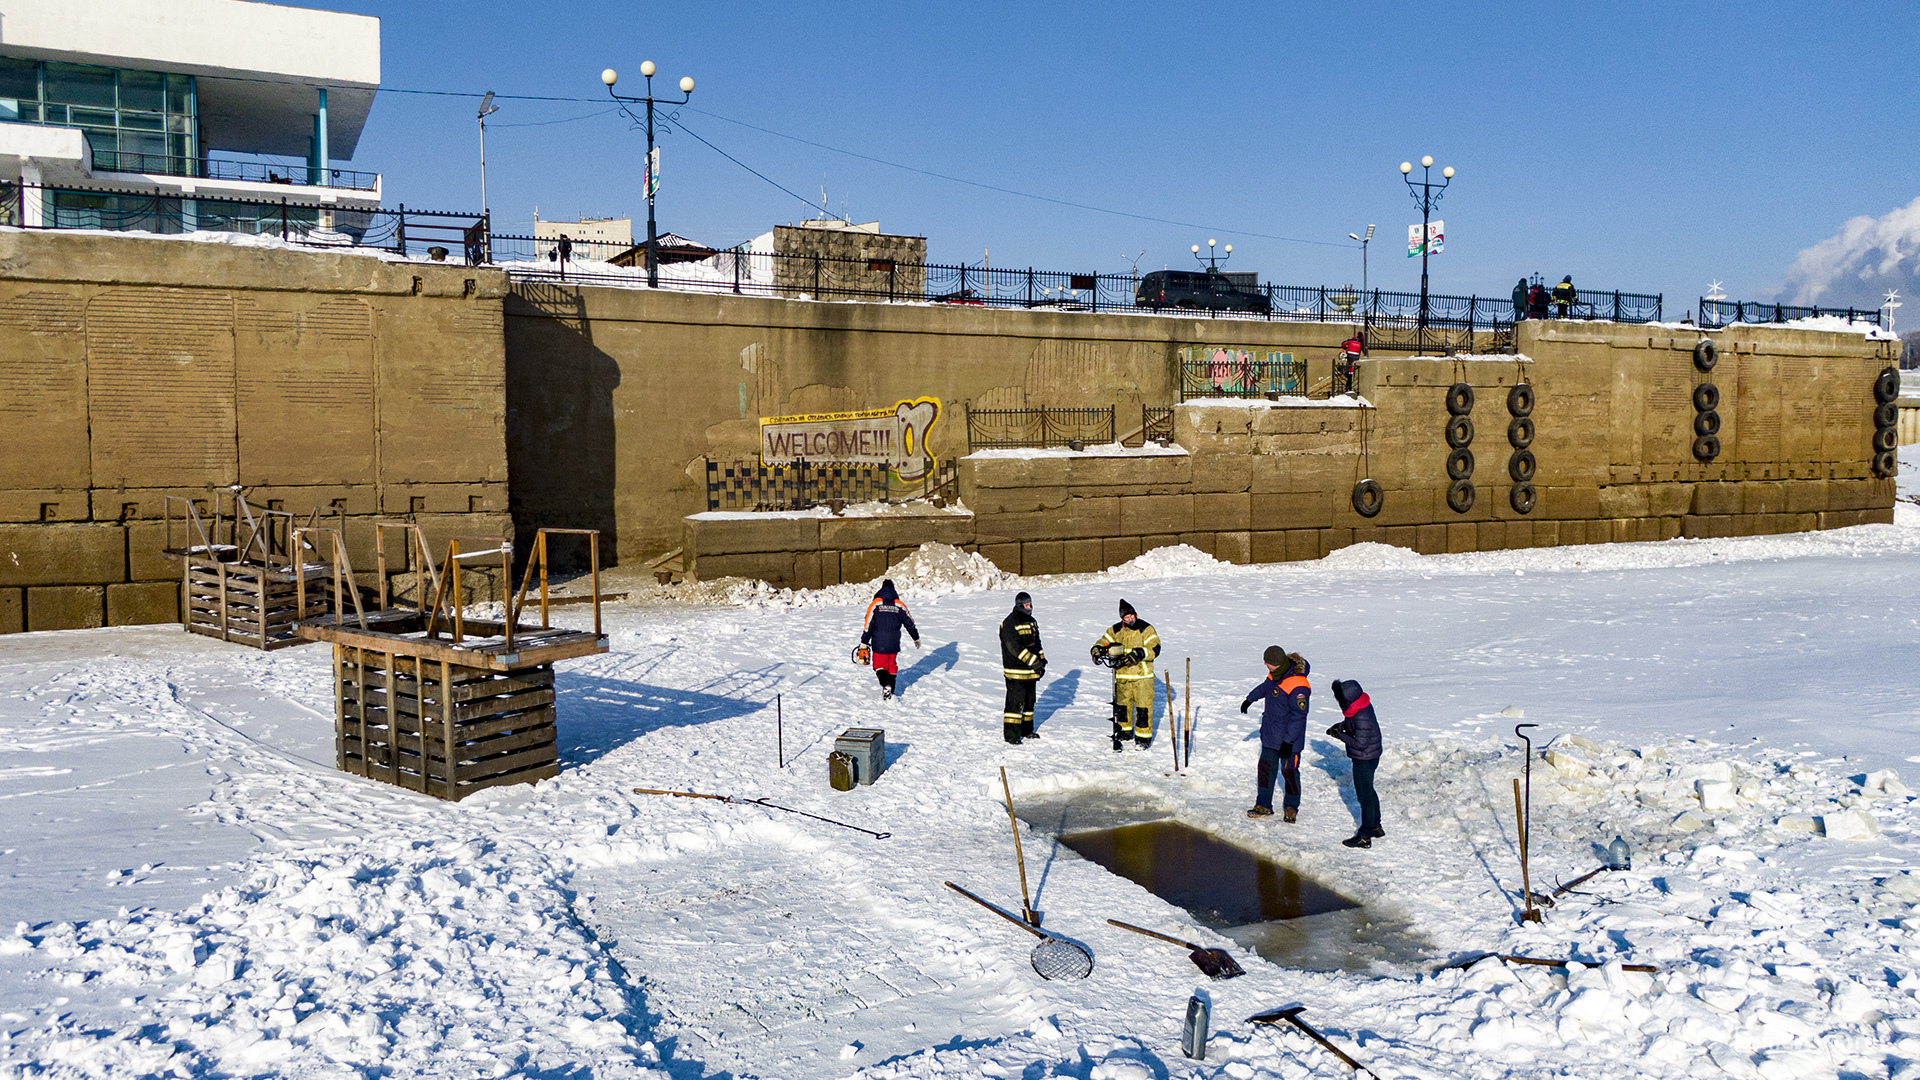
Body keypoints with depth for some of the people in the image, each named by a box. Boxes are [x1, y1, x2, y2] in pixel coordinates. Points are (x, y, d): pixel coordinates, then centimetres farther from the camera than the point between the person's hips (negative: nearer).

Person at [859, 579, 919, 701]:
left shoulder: (875, 604, -5)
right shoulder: (900, 606, 3)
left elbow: (868, 625, -8)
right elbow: (910, 623, 11)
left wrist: (864, 643, -3)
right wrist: (916, 638, 25)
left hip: (879, 644, -2)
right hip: (894, 644, 3)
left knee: (879, 666, 6)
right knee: (892, 667, 17)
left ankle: (886, 685, -21)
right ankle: (891, 691, 19)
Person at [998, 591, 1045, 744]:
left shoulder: (1032, 622, 14)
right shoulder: (1009, 623, -14)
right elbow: (1015, 647, -21)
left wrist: (1041, 662, 14)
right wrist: (1033, 661, -24)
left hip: (1031, 671, 8)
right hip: (1016, 671, -8)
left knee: (1029, 700, 16)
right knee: (1016, 702, -9)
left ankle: (1026, 730, 28)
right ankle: (1011, 734, -5)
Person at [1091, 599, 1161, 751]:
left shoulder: (1146, 629, -5)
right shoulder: (1115, 630, 8)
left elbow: (1155, 648, -14)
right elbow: (1104, 642, 13)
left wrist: (1139, 653, -28)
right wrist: (1097, 651, -10)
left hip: (1142, 675, -4)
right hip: (1122, 675, 4)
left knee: (1143, 706, -3)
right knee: (1122, 705, 12)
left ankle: (1143, 737, 7)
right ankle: (1123, 733, 29)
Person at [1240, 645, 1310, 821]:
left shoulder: (1297, 686, -29)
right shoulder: (1275, 674, -3)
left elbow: (1298, 716, -26)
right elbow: (1266, 686, 21)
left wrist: (1288, 740, -26)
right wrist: (1250, 699, 35)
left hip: (1289, 739, -8)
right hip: (1270, 734, 8)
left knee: (1289, 771, 6)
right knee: (1266, 767, 12)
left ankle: (1292, 807, 26)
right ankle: (1263, 806, 23)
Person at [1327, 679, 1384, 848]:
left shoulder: (1361, 718, -32)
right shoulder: (1363, 706, -2)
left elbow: (1360, 743, -29)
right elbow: (1352, 723, 16)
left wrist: (1341, 735, -20)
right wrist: (1341, 726, -1)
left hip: (1364, 760, -10)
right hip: (1370, 757, 10)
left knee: (1364, 796, 0)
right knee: (1369, 791, 23)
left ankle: (1365, 837, 10)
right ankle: (1376, 827, 39)